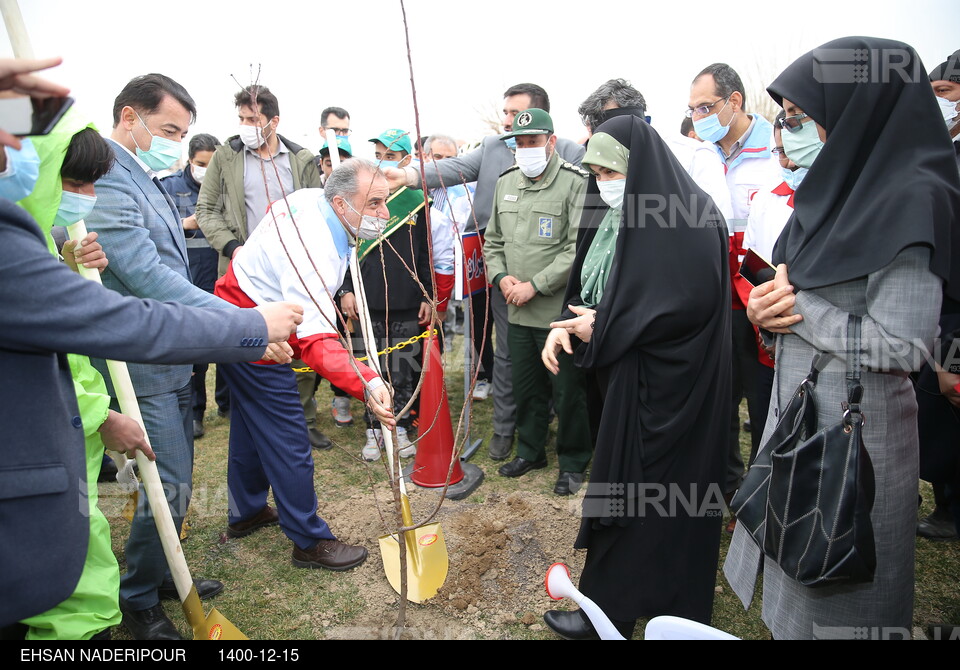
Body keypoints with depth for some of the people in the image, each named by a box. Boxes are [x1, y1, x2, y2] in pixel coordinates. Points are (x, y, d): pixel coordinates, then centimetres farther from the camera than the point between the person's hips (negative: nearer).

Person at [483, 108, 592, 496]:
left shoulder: (574, 183, -10)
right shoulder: (505, 183, 11)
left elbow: (578, 249, -17)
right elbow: (493, 241, 17)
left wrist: (535, 285, -17)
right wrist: (501, 277, -1)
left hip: (559, 311, -6)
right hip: (517, 311, 6)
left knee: (568, 391, 6)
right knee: (526, 387, 18)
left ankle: (573, 462, 26)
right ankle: (530, 451, 37)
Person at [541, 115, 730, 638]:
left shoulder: (686, 216, -16)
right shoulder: (616, 214, 10)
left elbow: (694, 300, -23)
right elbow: (588, 281, 12)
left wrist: (603, 326, -20)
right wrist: (565, 324, -8)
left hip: (662, 381, -8)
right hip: (623, 369, 8)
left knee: (631, 486, 0)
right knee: (624, 478, 16)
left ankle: (610, 608, 18)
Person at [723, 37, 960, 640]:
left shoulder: (911, 200, -18)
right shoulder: (837, 190, 7)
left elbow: (902, 345, -22)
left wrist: (794, 305, -15)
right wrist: (766, 307, -8)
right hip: (797, 410, 8)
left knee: (834, 597, 12)